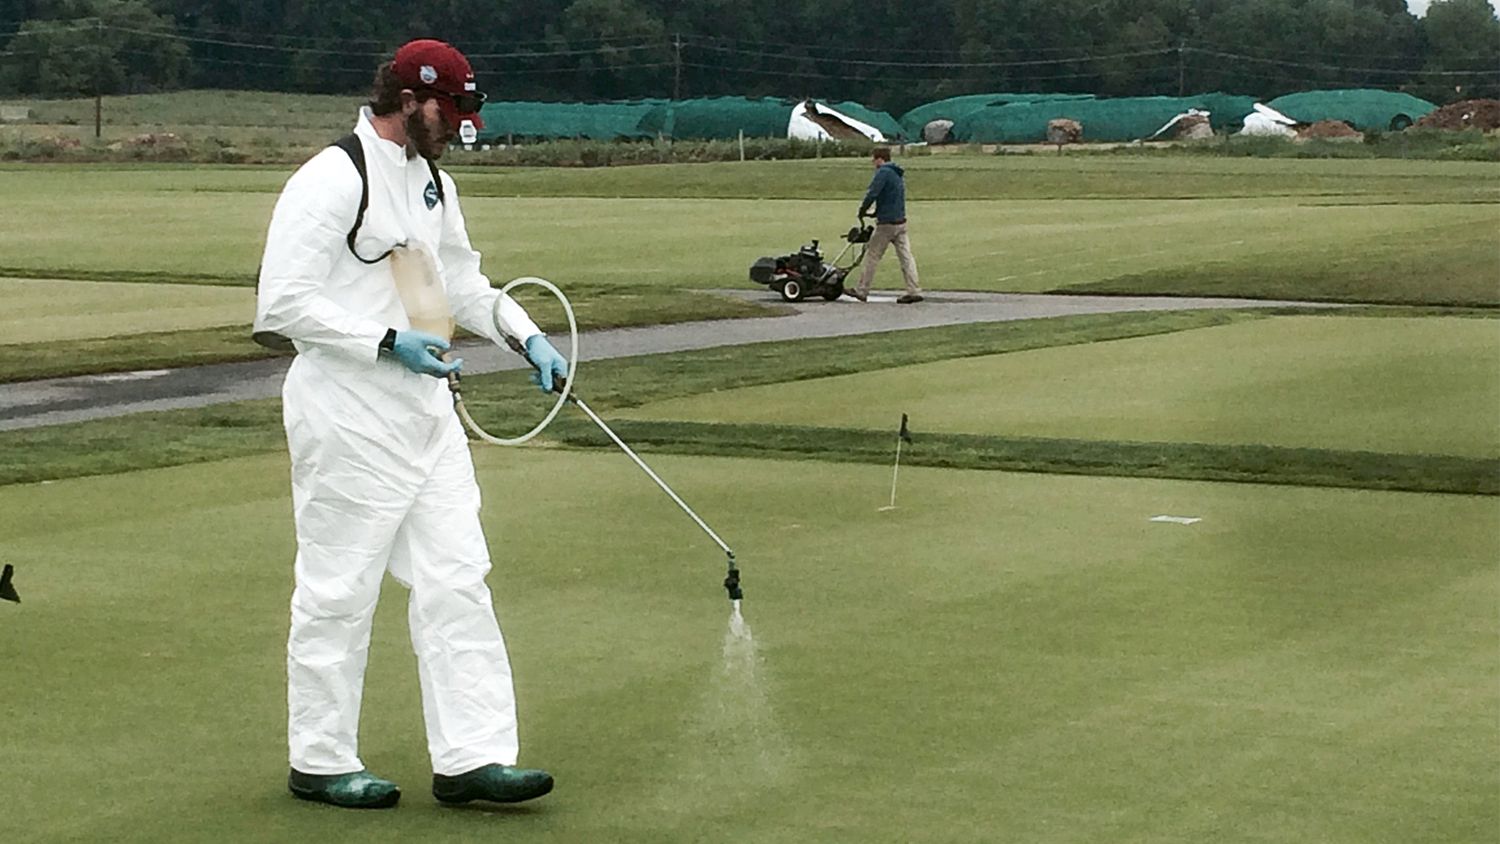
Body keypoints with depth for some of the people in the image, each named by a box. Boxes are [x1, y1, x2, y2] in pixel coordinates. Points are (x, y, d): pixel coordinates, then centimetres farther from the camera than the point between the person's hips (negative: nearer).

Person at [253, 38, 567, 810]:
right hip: (348, 417, -8)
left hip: (426, 411, 9)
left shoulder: (434, 182, 13)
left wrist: (526, 335, 12)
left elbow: (461, 280, 26)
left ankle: (471, 756, 8)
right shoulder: (331, 182, -15)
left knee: (456, 580, 5)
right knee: (339, 589, 1)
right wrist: (387, 341, -24)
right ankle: (320, 762, 14)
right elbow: (282, 304, -20)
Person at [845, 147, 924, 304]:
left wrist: (862, 212, -5)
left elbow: (872, 194, -19)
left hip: (886, 224, -8)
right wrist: (876, 213, 17)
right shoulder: (898, 174, 16)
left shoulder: (883, 172, -13)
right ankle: (914, 291, -2)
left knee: (872, 256, 2)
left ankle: (861, 291, 9)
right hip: (901, 222, 8)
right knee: (905, 257, 4)